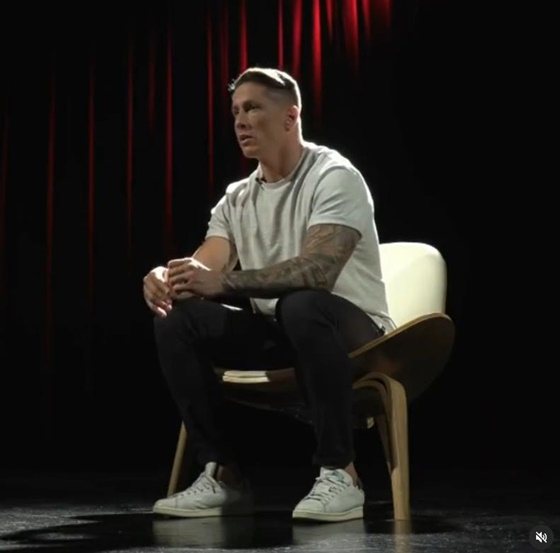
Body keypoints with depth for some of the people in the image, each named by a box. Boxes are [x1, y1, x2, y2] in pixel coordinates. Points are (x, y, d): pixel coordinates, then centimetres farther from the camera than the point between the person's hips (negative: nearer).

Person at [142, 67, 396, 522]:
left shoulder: (334, 177, -15)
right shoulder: (236, 198, 7)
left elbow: (317, 271, -31)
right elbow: (205, 273, -4)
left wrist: (223, 282, -40)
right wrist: (167, 277, -30)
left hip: (352, 328, -6)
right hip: (279, 332, 6)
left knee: (301, 305, -40)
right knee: (176, 318, -13)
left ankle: (339, 472, -26)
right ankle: (224, 475, -10)